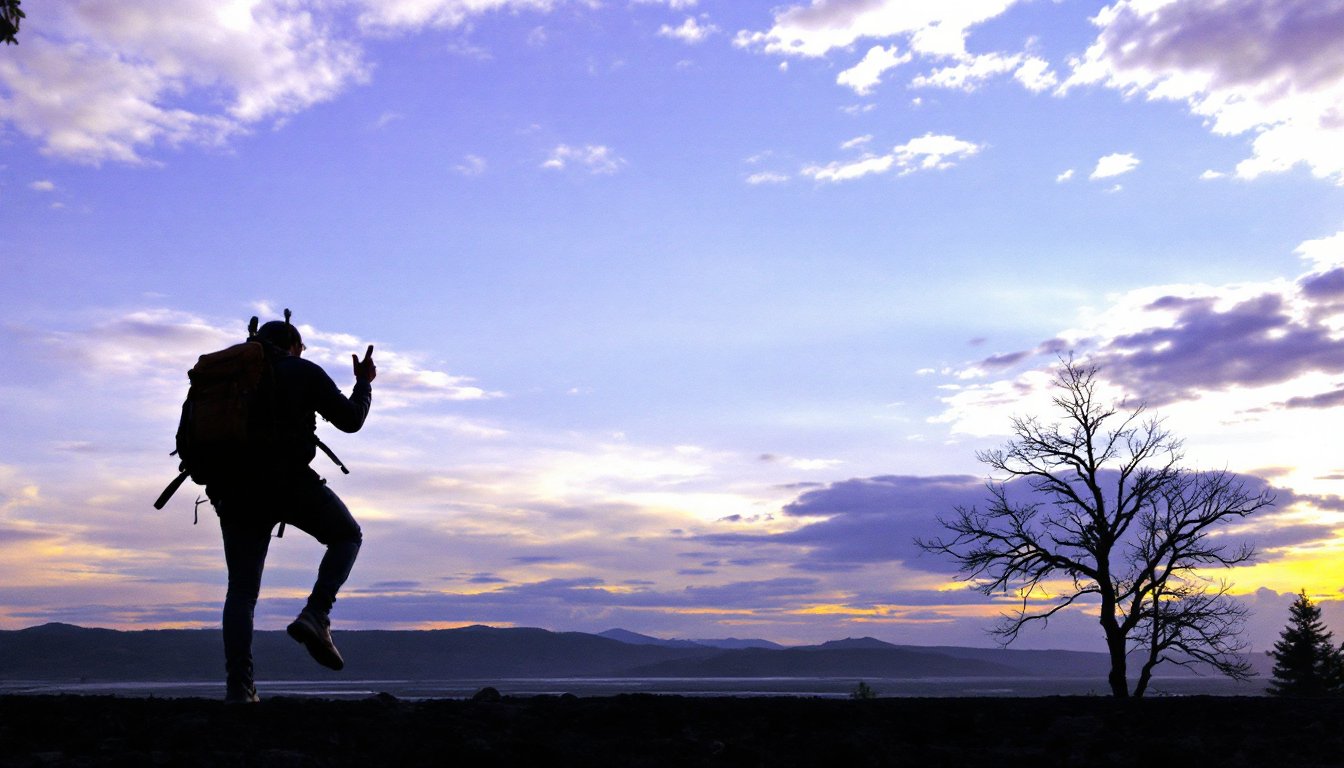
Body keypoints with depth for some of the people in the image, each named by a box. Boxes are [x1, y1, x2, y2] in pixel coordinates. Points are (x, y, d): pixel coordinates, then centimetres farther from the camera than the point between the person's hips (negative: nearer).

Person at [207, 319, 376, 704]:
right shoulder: (304, 371, 9)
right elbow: (350, 420, 9)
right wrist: (364, 381, 25)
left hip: (234, 491, 4)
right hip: (290, 481, -4)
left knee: (241, 589, 9)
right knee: (347, 536, 19)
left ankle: (238, 688, -1)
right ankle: (315, 616, -3)